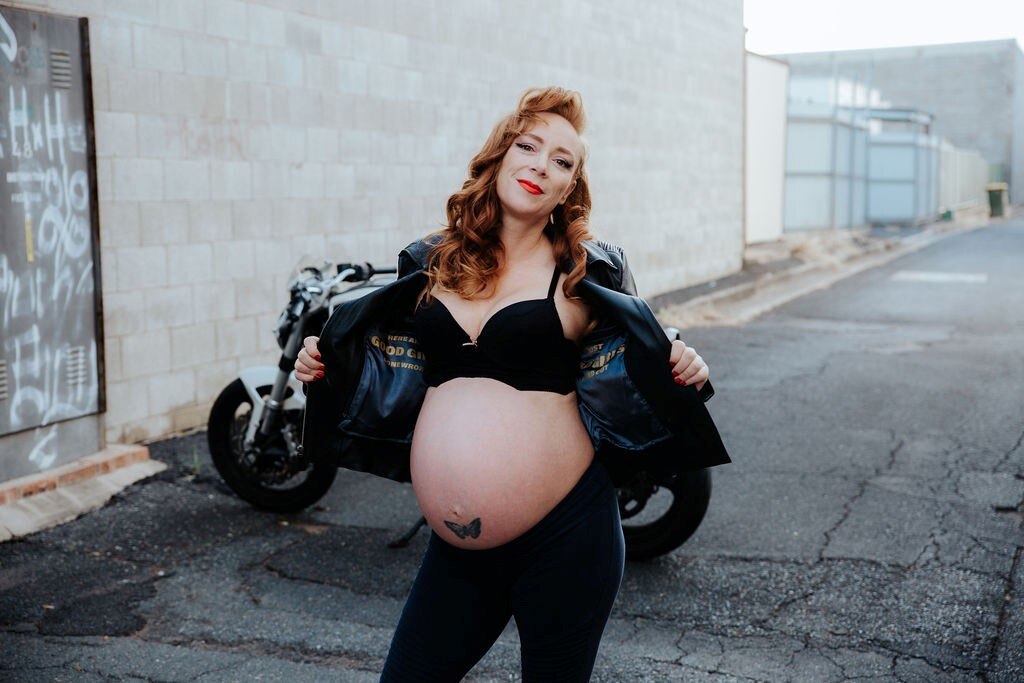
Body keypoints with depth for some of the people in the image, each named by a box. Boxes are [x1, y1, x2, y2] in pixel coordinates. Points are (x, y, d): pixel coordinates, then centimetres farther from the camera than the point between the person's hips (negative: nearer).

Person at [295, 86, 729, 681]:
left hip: (564, 531, -3)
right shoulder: (429, 262, 7)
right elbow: (396, 380, 17)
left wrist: (684, 374, -17)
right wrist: (324, 366, 2)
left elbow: (633, 392, 2)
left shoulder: (587, 271, -2)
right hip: (459, 539, 4)